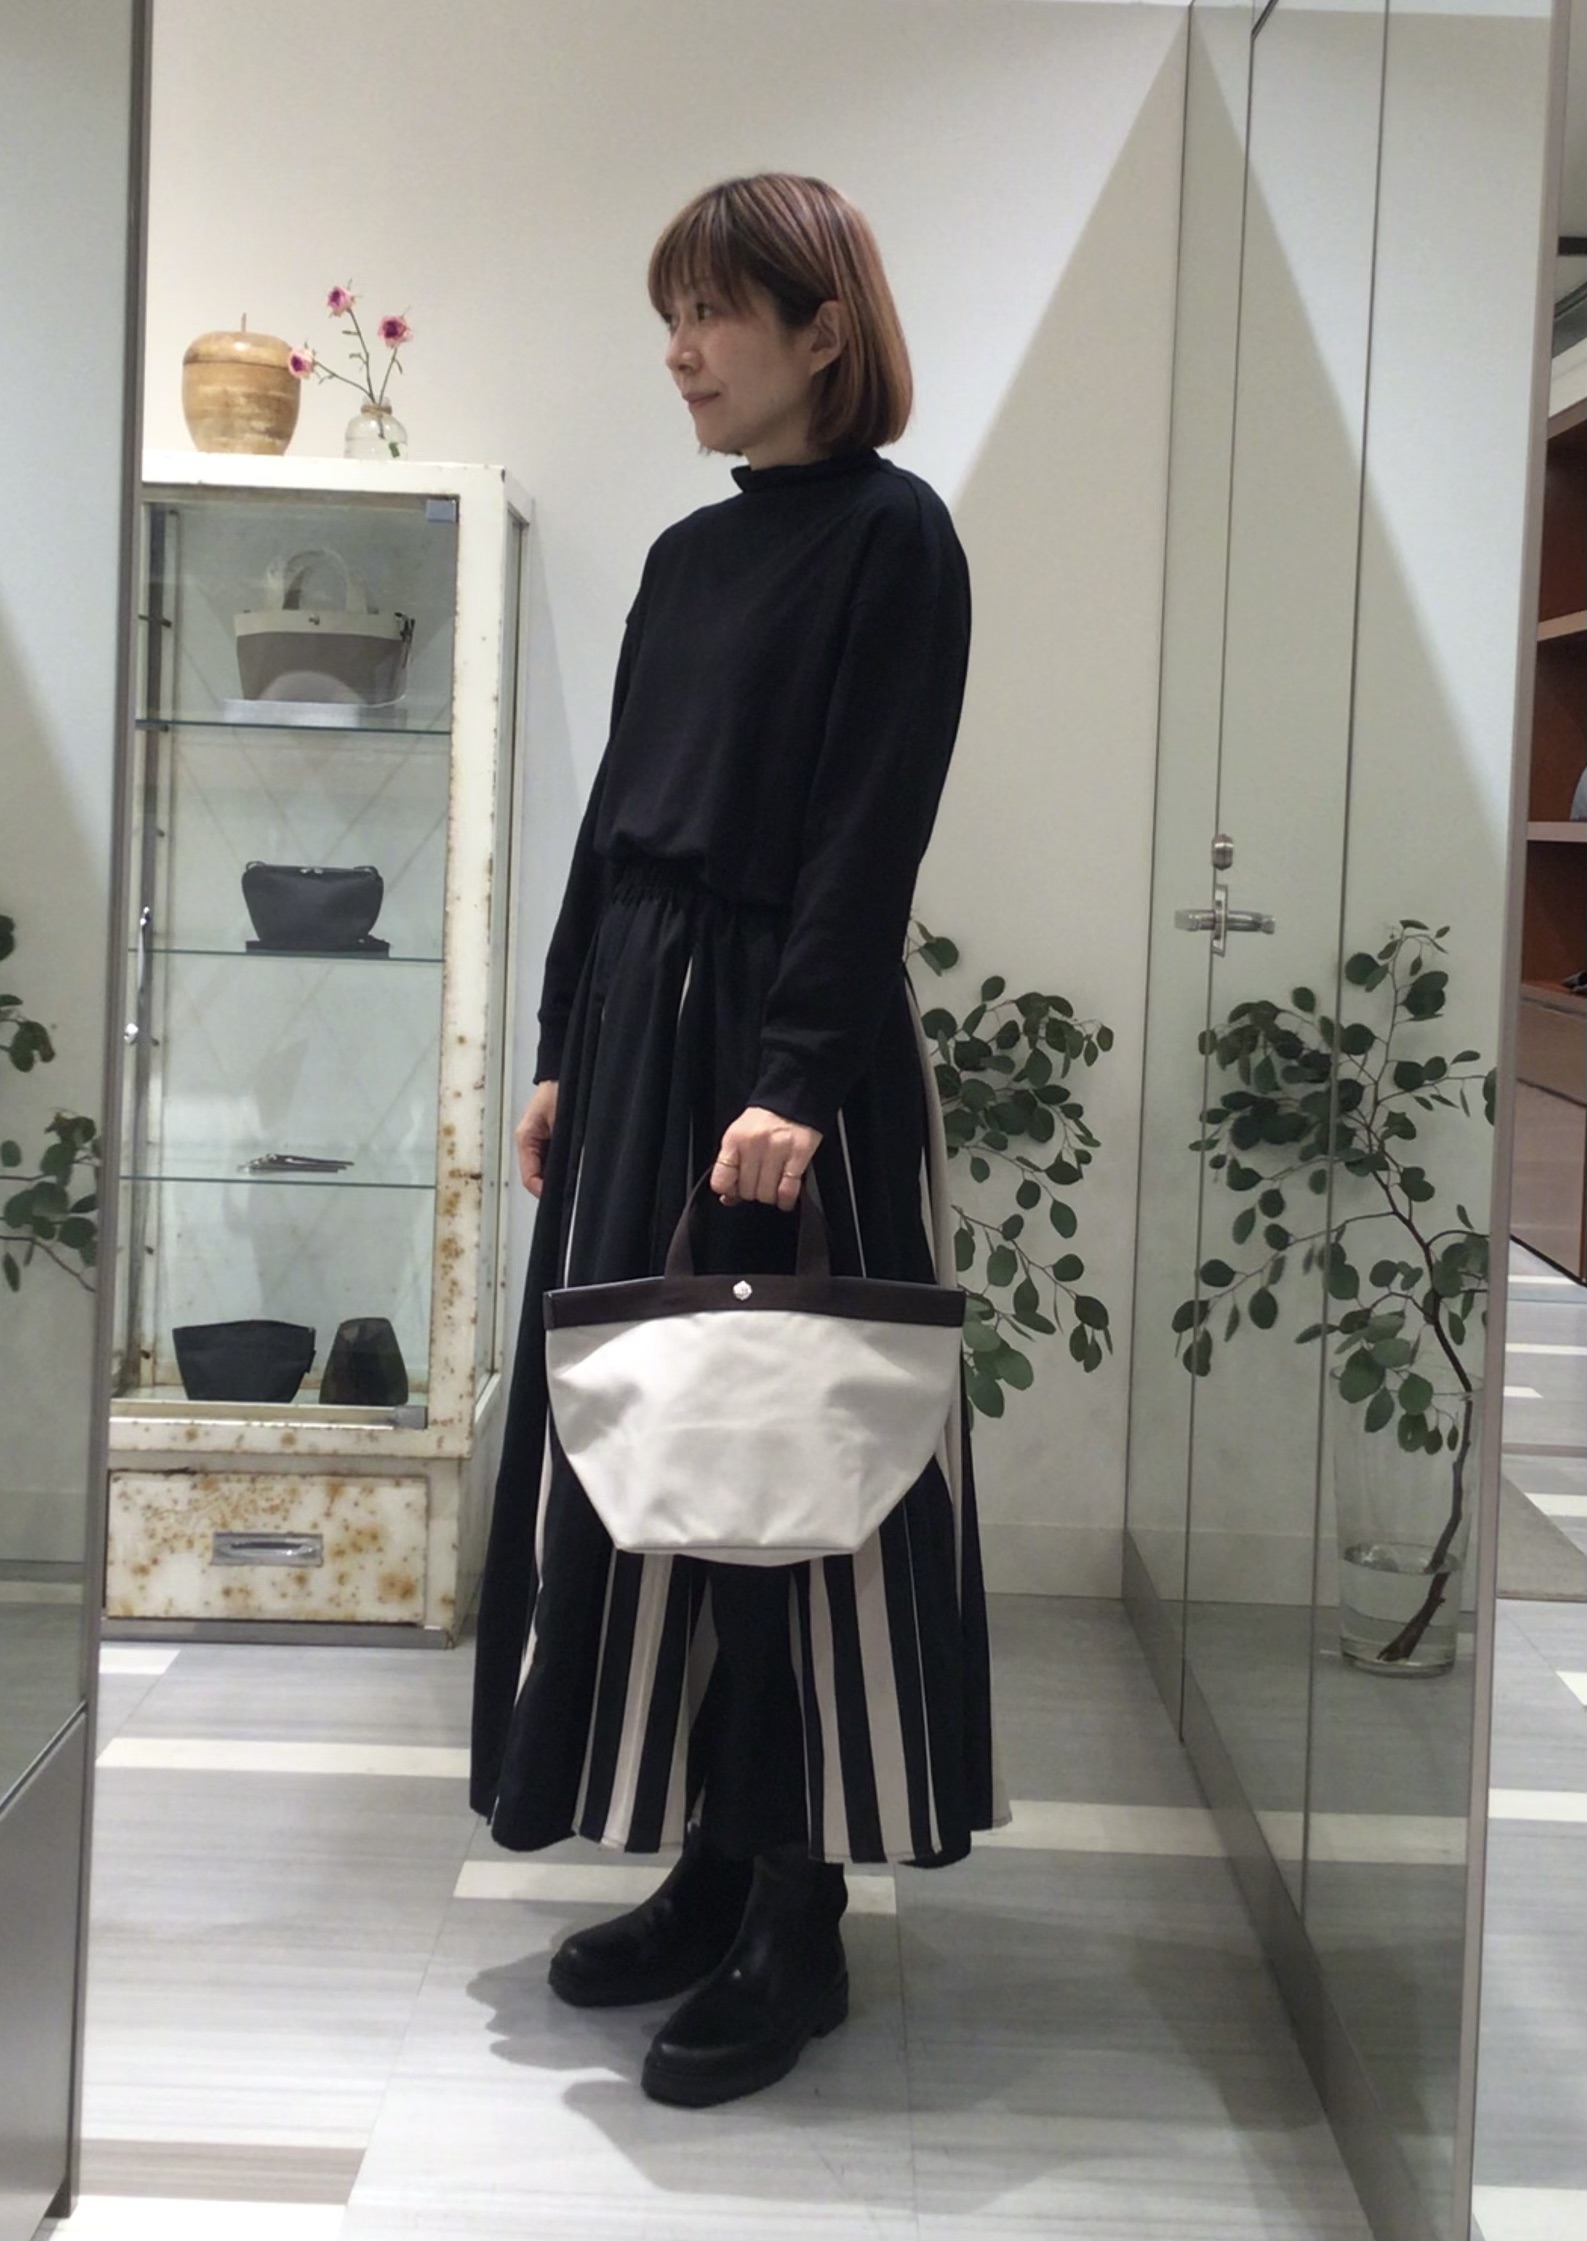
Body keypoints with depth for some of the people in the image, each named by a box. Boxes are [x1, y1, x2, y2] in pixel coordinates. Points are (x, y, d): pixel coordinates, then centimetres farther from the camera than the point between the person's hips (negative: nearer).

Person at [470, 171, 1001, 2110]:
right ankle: (713, 1862, 20)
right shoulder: (687, 555, 16)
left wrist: (797, 1081, -21)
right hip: (639, 1027, 8)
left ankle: (799, 1921, 7)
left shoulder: (892, 536, -6)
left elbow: (870, 835, -14)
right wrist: (565, 1052, 14)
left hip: (790, 1041, -8)